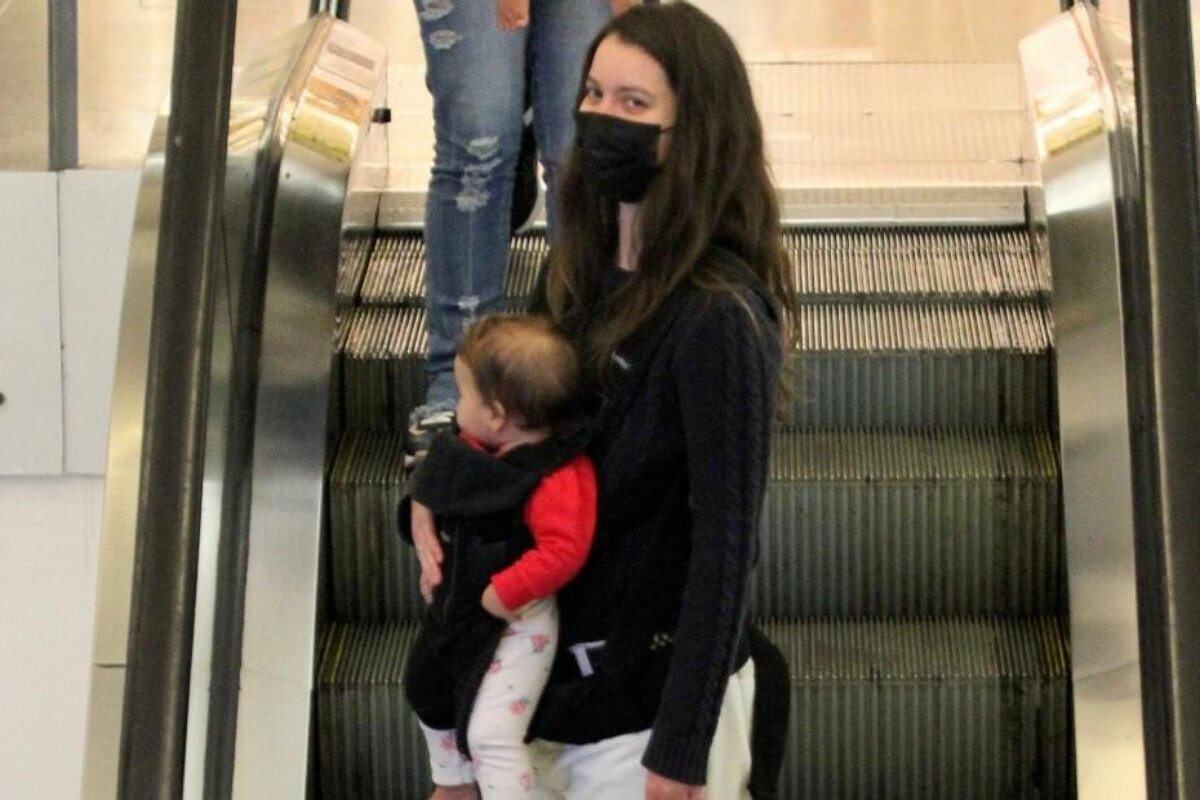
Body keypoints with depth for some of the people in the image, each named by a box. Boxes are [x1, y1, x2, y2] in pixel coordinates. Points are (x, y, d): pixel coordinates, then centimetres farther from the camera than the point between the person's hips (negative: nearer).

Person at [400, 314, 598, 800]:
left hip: (514, 624, -10)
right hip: (457, 605, 10)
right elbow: (445, 502, 14)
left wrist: (503, 593, -32)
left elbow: (562, 551, -36)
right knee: (429, 692, 28)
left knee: (490, 733, -15)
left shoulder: (557, 479, -30)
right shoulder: (479, 450, -2)